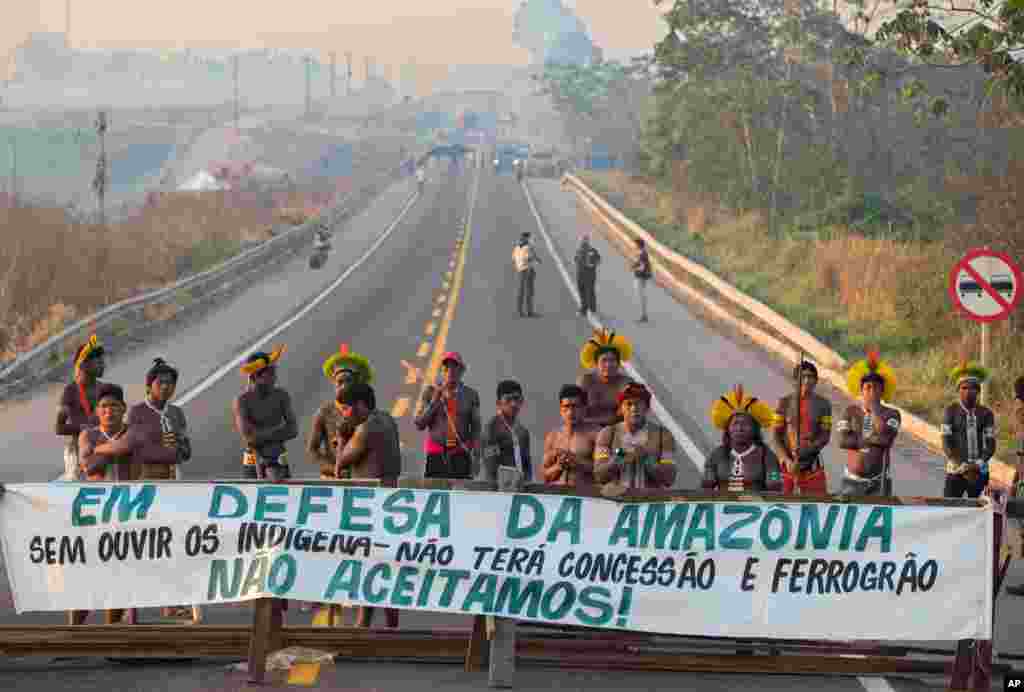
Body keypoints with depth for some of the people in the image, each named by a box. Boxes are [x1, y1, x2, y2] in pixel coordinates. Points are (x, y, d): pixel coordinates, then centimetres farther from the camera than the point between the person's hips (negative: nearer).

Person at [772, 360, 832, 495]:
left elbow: (826, 436, -1)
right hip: (788, 463, 0)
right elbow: (777, 435, 1)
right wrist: (787, 460, -12)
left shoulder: (823, 404, 2)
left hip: (812, 464, 0)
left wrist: (807, 450, -19)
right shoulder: (785, 402, 3)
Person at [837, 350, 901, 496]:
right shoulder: (851, 411, 4)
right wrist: (872, 439, -13)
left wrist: (874, 407, -14)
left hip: (879, 482, -1)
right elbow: (843, 441, -9)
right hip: (853, 481, 1)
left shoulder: (891, 414, 0)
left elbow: (886, 437, -20)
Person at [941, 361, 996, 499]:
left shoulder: (986, 414, 5)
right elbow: (946, 443, -4)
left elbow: (991, 444, 3)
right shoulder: (951, 411, 0)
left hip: (980, 472, 2)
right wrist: (962, 467, -14)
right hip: (955, 472, -2)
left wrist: (978, 464, -13)